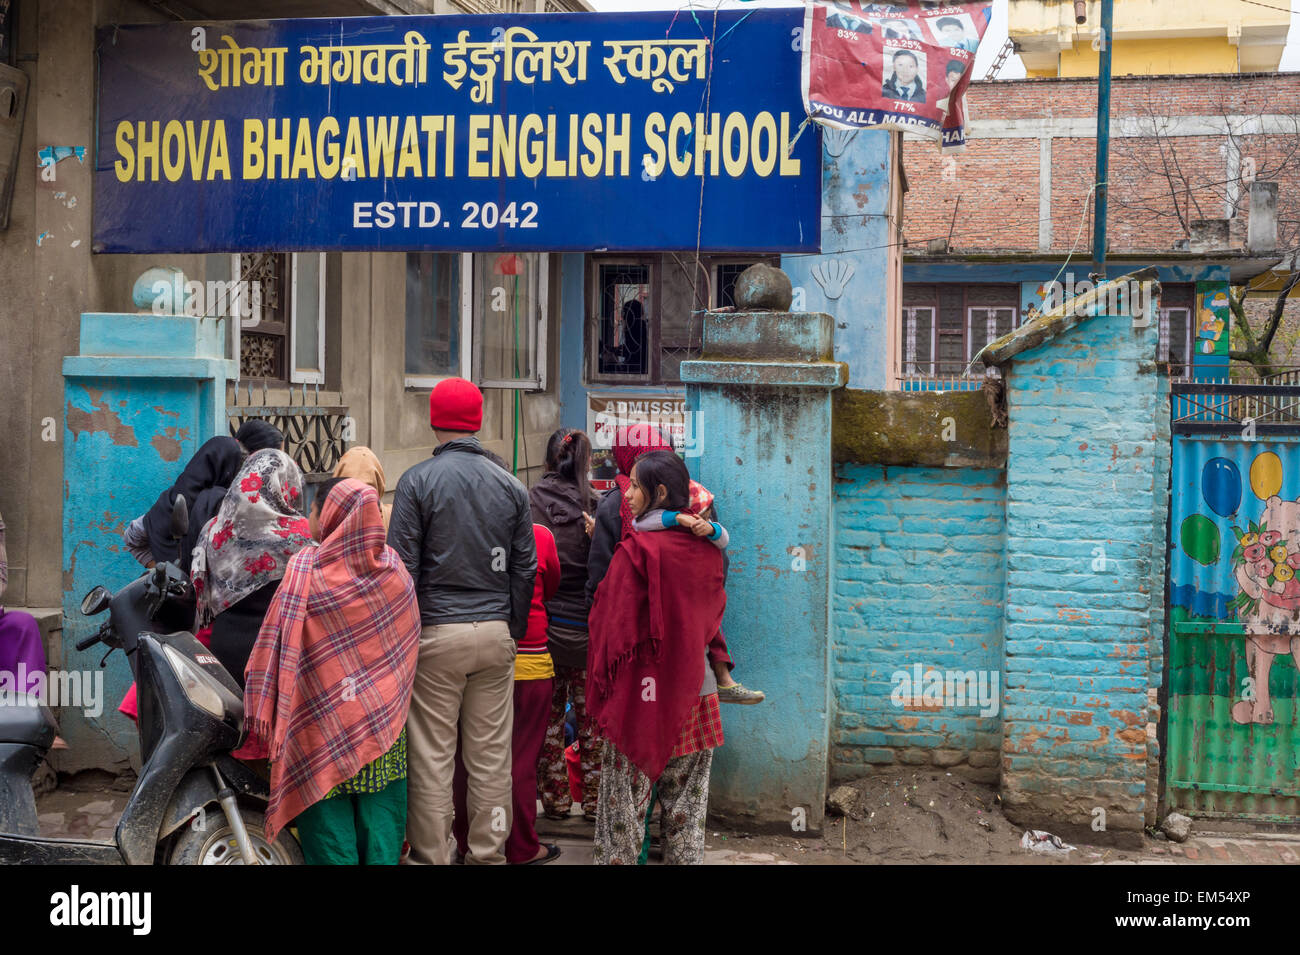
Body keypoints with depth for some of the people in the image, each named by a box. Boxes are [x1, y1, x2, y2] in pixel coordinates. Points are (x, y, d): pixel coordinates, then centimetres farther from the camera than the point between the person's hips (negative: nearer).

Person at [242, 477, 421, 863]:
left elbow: (278, 644, -8)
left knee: (330, 826, 3)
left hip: (324, 724, -3)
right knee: (381, 819, 7)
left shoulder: (305, 567, -9)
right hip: (386, 721, 3)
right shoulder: (393, 565, 3)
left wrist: (263, 706, -1)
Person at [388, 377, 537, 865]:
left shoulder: (417, 481, -4)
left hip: (436, 631, -3)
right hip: (496, 633, 3)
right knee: (491, 756, 8)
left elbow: (402, 567, -5)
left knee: (432, 756, 3)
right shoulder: (511, 486, 7)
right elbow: (525, 568, 9)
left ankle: (429, 856, 8)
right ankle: (489, 852, 16)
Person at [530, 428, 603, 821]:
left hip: (545, 623, 0)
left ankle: (556, 799, 17)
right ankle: (595, 800, 17)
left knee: (549, 715, 12)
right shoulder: (594, 504, -7)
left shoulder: (532, 501, -6)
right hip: (587, 625, 0)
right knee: (590, 716, 11)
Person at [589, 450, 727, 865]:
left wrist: (601, 690, 0)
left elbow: (613, 627, -10)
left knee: (624, 808, 4)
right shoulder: (707, 549, 3)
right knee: (686, 814, 12)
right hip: (695, 696, 5)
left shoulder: (636, 551, -13)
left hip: (642, 695, -5)